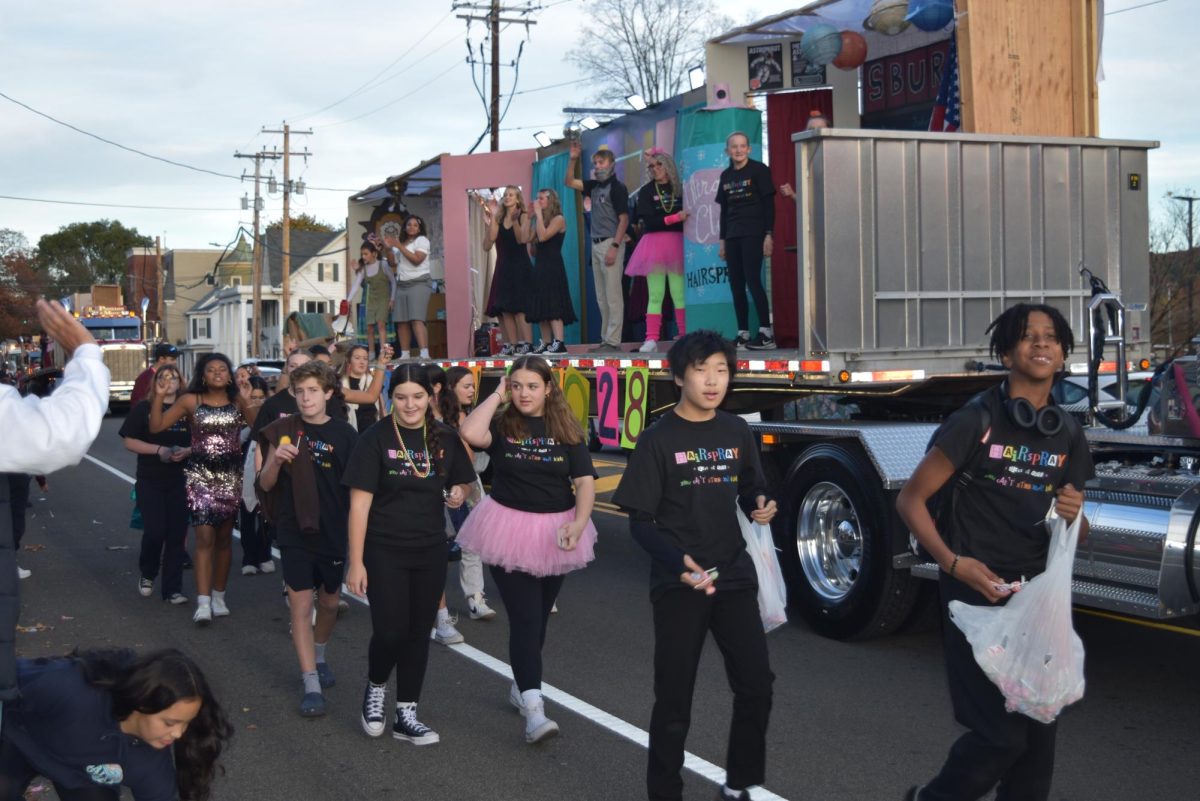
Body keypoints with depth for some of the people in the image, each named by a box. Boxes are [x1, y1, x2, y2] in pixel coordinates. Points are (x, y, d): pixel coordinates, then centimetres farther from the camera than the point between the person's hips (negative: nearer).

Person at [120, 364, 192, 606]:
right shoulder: (143, 408, 2)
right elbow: (129, 441, -2)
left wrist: (187, 451, -11)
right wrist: (158, 450, -15)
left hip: (180, 480, 2)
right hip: (150, 479, -2)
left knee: (177, 533, 0)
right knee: (154, 530, -8)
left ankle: (173, 589, 7)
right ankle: (147, 575, 20)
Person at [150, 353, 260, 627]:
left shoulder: (238, 401, 5)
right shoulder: (191, 401, 1)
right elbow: (156, 426, -3)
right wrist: (158, 396, -13)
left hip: (231, 474, 2)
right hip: (200, 473, -2)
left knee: (224, 537, 10)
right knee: (204, 537, -11)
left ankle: (218, 595, 22)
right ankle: (203, 603, -13)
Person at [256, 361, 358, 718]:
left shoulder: (344, 433, -4)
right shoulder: (283, 431, -4)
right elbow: (265, 484, -2)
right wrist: (276, 460, -22)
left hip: (334, 531, 1)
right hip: (295, 531, -1)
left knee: (329, 602, 16)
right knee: (300, 604, -4)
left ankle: (319, 658, 42)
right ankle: (311, 686, 0)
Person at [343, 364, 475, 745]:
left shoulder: (445, 439, 2)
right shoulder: (375, 439, -9)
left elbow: (460, 483, 16)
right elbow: (360, 502, -10)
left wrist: (458, 493, -9)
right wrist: (356, 562, -14)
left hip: (430, 551, 4)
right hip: (384, 551, -4)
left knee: (418, 633, 9)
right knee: (390, 632, -7)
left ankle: (406, 715, 21)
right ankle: (375, 688, 24)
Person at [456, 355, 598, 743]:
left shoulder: (566, 431, 0)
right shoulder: (502, 425, -4)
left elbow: (585, 482, -5)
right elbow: (470, 433, -27)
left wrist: (579, 523, -21)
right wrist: (497, 395, -14)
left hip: (554, 533, 3)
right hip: (510, 530, -3)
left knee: (539, 616, 16)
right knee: (525, 618, -11)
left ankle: (522, 686, 36)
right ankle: (533, 709, -16)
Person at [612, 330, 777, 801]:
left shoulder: (737, 432, 4)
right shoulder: (659, 440, -9)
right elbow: (640, 522, -9)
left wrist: (761, 506, -6)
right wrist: (678, 562, -26)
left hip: (734, 575, 4)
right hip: (678, 584, -4)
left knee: (756, 683, 5)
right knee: (674, 697, 3)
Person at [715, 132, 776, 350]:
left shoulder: (759, 170, -2)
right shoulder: (726, 175, 14)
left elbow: (769, 204, -5)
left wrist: (768, 234, -12)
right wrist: (722, 239, 13)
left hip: (753, 234, -6)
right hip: (732, 236, 6)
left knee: (753, 281, -13)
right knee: (736, 285, 3)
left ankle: (766, 332, -9)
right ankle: (743, 334, 7)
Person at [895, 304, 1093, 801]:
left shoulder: (1068, 435, 8)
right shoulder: (977, 421, -8)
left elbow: (1076, 535, 16)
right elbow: (910, 500, -7)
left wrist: (1074, 516, -8)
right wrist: (953, 563, -19)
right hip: (977, 594, -6)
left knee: (1039, 731, 8)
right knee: (1001, 733, -8)